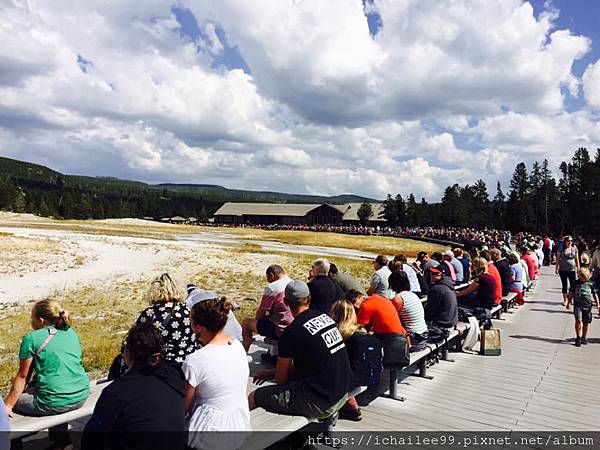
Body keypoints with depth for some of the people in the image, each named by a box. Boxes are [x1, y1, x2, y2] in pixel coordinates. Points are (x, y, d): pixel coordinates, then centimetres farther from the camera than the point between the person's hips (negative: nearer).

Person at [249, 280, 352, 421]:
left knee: (253, 398, -4)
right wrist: (271, 373, 21)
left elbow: (280, 379, -2)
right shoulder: (325, 316, 5)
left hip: (321, 403, -8)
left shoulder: (291, 332, -15)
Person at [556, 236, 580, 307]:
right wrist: (556, 268, -1)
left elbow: (577, 259, 10)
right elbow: (558, 259, 3)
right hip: (563, 270, -1)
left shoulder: (574, 248, 5)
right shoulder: (561, 249, 0)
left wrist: (578, 268, 7)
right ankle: (565, 300, 16)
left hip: (572, 270, 1)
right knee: (564, 285, 7)